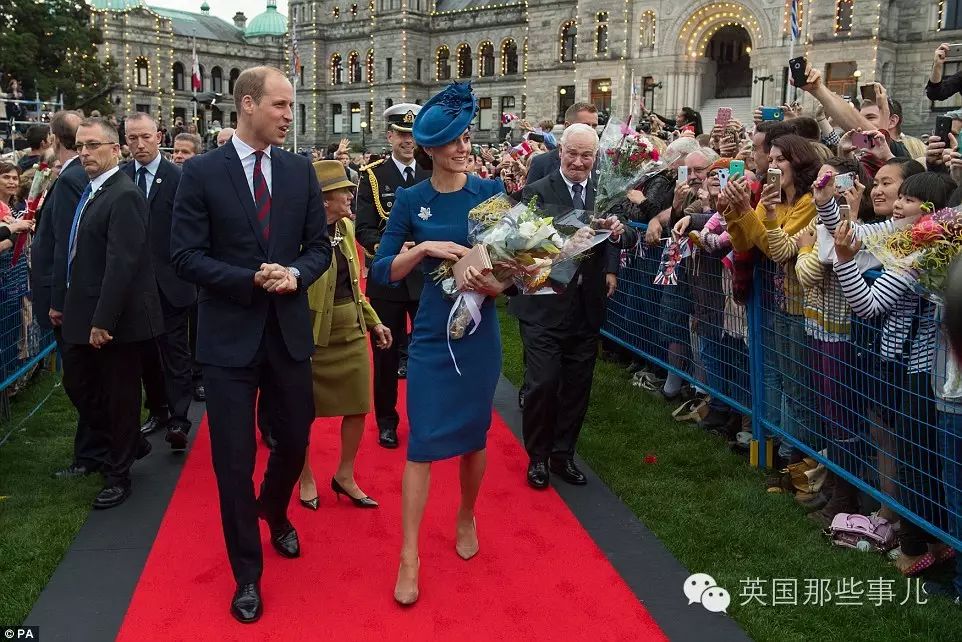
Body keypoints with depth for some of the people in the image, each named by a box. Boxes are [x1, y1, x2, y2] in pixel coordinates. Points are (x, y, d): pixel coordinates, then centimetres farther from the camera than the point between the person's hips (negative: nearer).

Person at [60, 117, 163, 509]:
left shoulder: (124, 196, -18)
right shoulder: (90, 192, 11)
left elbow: (121, 263, -24)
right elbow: (83, 256, 16)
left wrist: (103, 320, -24)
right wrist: (72, 309, 14)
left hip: (117, 317, -9)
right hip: (84, 315, 9)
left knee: (120, 396, 5)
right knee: (77, 385, 17)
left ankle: (118, 475, 20)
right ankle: (130, 443, 35)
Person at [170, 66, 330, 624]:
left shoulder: (301, 170, 4)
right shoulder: (202, 172, -6)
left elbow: (320, 245, 6)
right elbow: (186, 256, -8)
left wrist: (296, 274, -14)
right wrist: (251, 280, -19)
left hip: (290, 330, 3)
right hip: (230, 334, -3)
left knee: (295, 441, 15)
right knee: (234, 458, 4)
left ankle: (275, 512, 49)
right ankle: (248, 572, 24)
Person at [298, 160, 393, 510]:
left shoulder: (346, 227, 8)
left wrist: (374, 321, 15)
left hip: (352, 331, 7)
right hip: (314, 335, -7)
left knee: (358, 407, 9)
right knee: (304, 413, 10)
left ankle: (345, 476, 28)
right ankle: (306, 478, 30)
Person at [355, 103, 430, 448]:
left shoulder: (432, 175, 6)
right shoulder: (372, 175, -1)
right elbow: (363, 228, -7)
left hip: (427, 276, 2)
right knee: (386, 352, 8)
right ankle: (386, 421, 24)